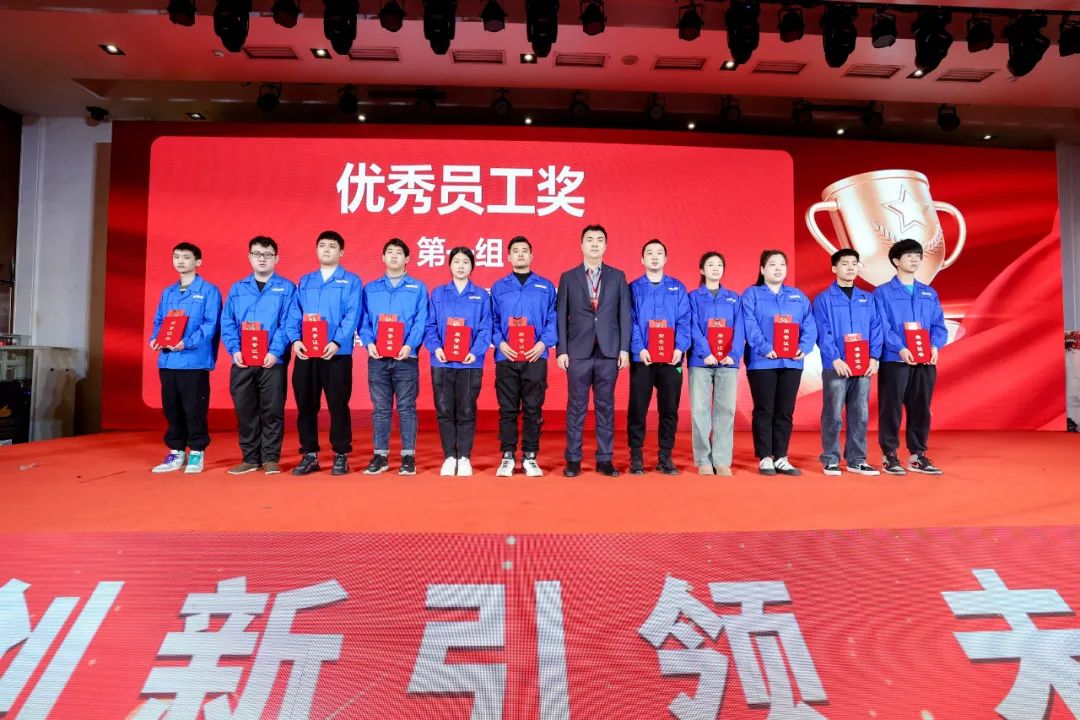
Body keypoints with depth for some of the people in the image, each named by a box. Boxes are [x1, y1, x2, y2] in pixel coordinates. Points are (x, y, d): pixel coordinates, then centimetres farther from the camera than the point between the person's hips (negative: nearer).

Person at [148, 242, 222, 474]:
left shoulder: (209, 291, -2)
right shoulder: (167, 293, 18)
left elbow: (211, 325, -10)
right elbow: (158, 321, 20)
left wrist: (187, 343, -22)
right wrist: (155, 339, -1)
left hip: (194, 360, -6)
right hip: (167, 360, 6)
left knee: (195, 409, -2)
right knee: (171, 408, 11)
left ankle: (197, 452, 9)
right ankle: (176, 451, 21)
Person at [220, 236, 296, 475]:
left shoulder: (286, 288, 4)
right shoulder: (237, 289, 14)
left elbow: (288, 324, -5)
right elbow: (227, 323, 8)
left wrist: (275, 352, -17)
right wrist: (234, 350, -7)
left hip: (273, 361, -3)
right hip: (241, 361, 3)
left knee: (272, 411, 1)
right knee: (244, 411, 7)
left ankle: (270, 458, 12)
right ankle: (250, 458, 19)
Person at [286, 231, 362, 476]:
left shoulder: (351, 281, 4)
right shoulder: (304, 282, 17)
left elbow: (352, 316, -8)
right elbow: (294, 314, 9)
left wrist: (336, 342, -19)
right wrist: (295, 339, -8)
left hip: (337, 354, -4)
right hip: (305, 354, 4)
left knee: (338, 405, 1)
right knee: (305, 405, 7)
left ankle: (341, 455, 12)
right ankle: (309, 455, 18)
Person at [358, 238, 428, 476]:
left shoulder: (418, 288, 7)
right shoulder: (370, 289, 15)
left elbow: (421, 321, -2)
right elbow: (364, 320, 8)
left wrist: (409, 345, -17)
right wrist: (369, 342, -10)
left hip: (406, 357, -2)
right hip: (377, 357, 2)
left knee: (406, 408, 1)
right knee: (380, 408, 6)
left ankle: (408, 456, 7)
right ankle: (380, 455, 13)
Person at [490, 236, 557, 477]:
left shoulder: (546, 286, 10)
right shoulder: (498, 287, 12)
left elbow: (553, 319, 5)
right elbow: (492, 320, 8)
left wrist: (544, 342, -11)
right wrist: (499, 342, -9)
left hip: (535, 357, 0)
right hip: (506, 357, 1)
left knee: (533, 409, 3)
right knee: (507, 410, 4)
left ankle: (530, 457, 12)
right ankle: (507, 457, 13)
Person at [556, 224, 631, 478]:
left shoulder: (617, 276, 9)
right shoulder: (568, 277, 7)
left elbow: (625, 314, 5)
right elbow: (561, 316, 3)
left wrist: (625, 349, -2)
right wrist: (562, 350, -4)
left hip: (609, 352, 1)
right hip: (578, 352, -1)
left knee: (605, 406, 6)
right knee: (576, 406, 3)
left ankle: (604, 459, 14)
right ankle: (573, 459, 11)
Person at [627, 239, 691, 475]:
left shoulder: (678, 288, 11)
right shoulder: (633, 288, 7)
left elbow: (684, 321, 3)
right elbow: (630, 322, -2)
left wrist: (680, 348, -13)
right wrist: (639, 349, -16)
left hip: (671, 358, 2)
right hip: (642, 358, -1)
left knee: (669, 409, 4)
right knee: (638, 408, 0)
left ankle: (665, 456, 15)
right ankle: (636, 456, 10)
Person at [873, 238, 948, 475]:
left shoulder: (929, 293, 16)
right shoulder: (883, 292, 0)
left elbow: (939, 325, 10)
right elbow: (882, 327, -10)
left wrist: (935, 346, -10)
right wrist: (900, 349, -22)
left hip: (925, 362, 5)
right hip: (894, 360, -5)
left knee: (921, 409, 9)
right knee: (891, 409, 0)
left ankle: (918, 456, 19)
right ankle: (889, 455, 9)